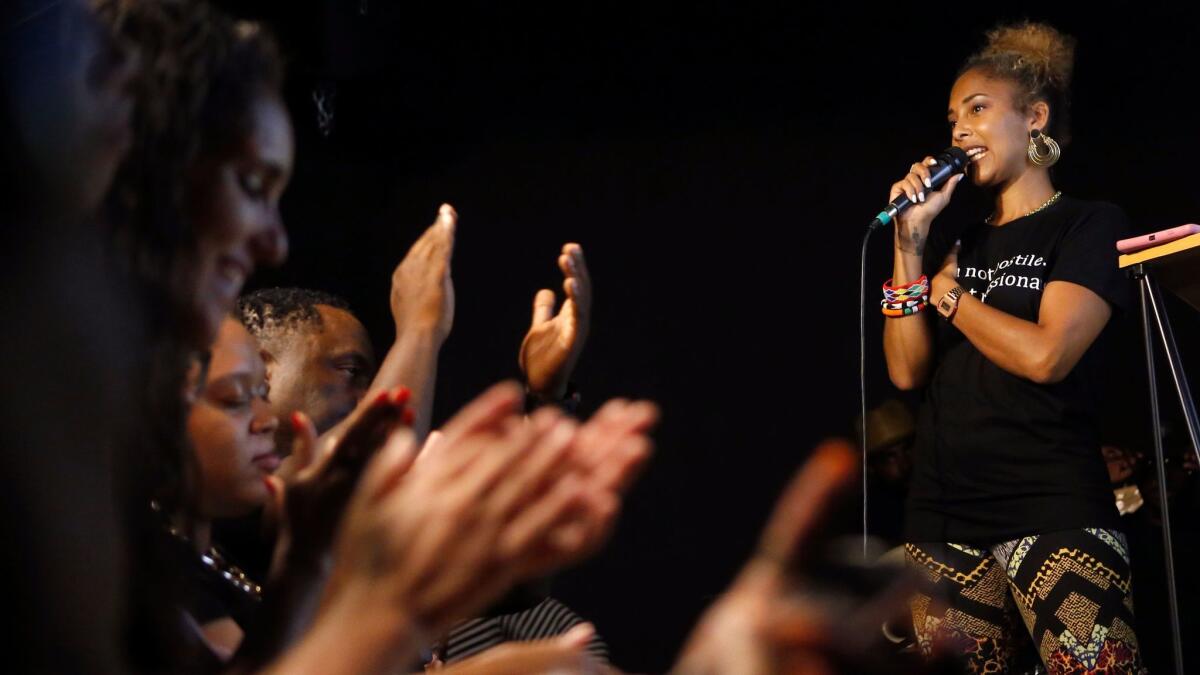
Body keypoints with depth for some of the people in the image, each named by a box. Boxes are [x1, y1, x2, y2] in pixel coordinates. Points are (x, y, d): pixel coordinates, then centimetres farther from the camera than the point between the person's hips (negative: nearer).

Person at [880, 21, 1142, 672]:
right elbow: (907, 370, 9)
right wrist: (910, 244, 2)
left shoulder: (1090, 226, 2)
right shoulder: (956, 242, 19)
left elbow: (1045, 355, -12)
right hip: (941, 515, 5)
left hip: (1054, 513, -5)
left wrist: (949, 294, 3)